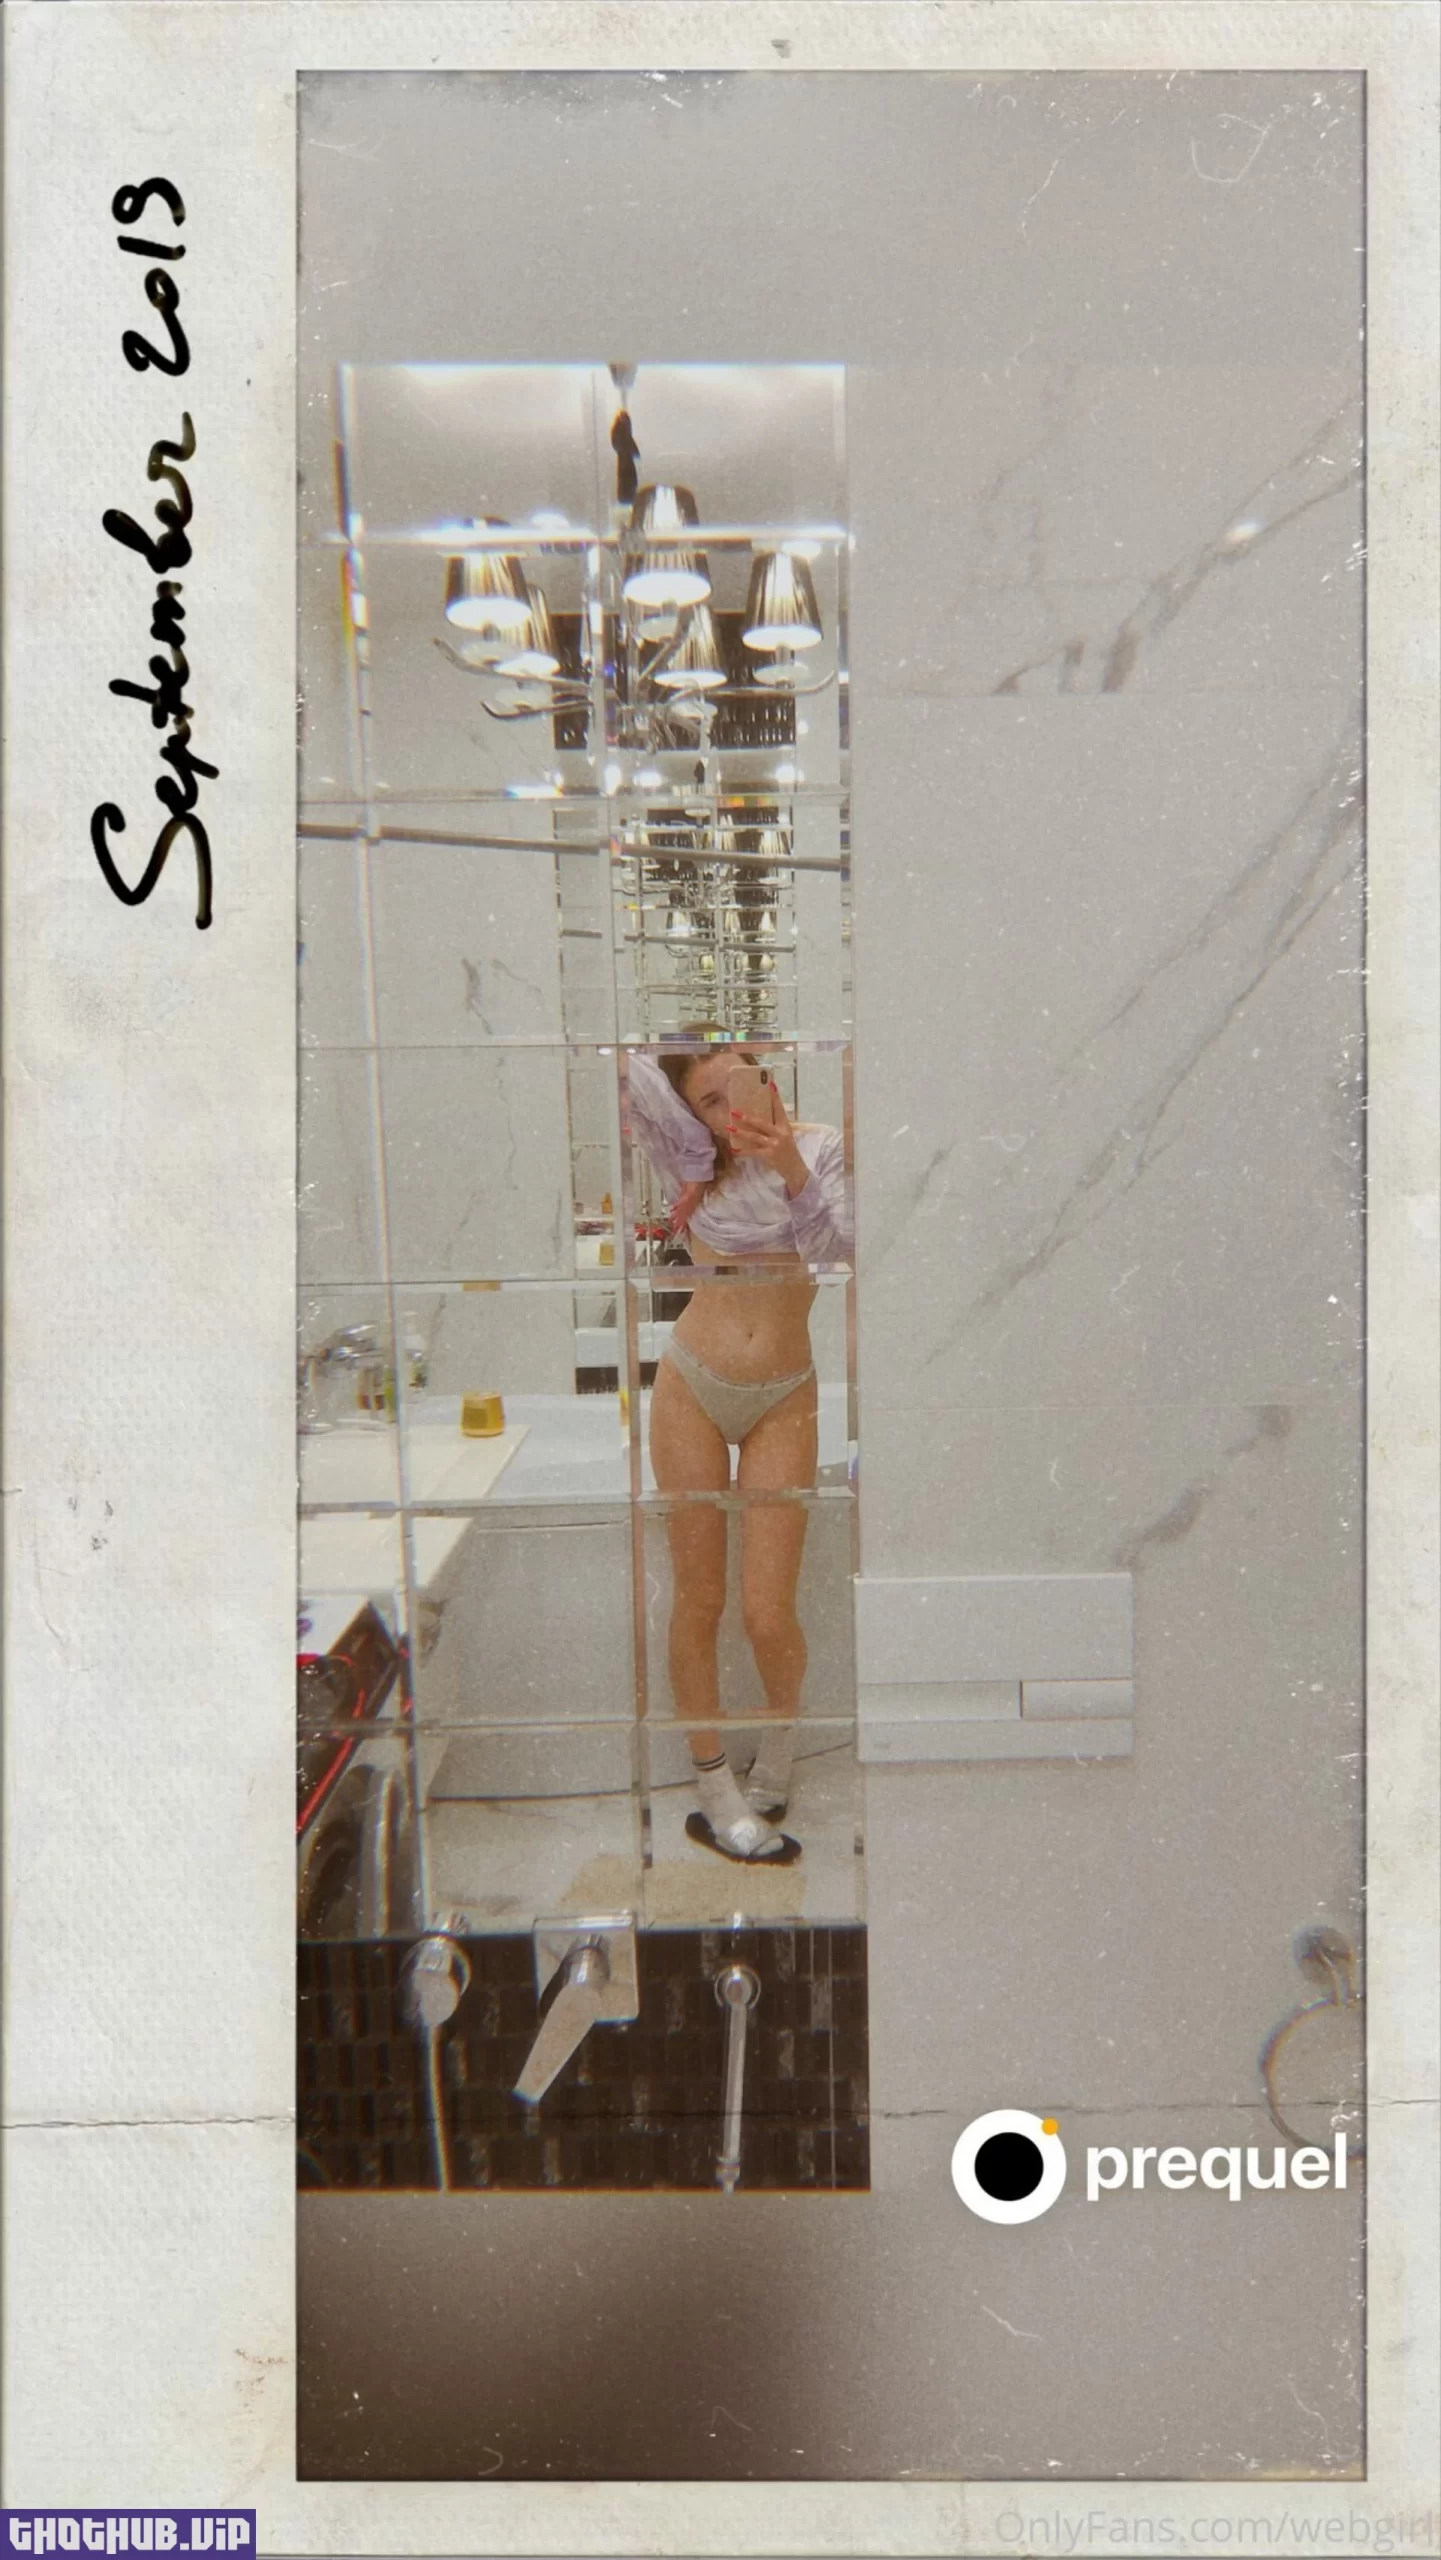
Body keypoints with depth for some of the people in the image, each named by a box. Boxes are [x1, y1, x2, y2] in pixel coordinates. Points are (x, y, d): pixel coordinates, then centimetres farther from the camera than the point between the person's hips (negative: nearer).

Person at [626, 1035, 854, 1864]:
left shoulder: (821, 1145, 0)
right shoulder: (692, 1163, 1)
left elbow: (835, 1248, -15)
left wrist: (790, 1169, -29)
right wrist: (703, 1159, -8)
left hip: (783, 1400, -1)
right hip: (692, 1388, 1)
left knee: (769, 1613, -2)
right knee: (700, 1601, 5)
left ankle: (780, 1741, 31)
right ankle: (717, 1792, 20)